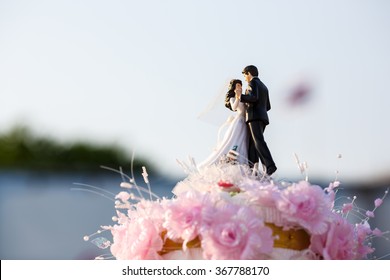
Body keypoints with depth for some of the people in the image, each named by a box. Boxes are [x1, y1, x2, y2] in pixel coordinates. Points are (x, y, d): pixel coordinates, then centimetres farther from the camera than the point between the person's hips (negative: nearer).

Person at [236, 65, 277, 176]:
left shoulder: (253, 82, 0)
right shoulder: (264, 87, 26)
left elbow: (254, 97, -18)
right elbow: (268, 106, 26)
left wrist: (241, 96, -7)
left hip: (255, 117, -9)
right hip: (263, 117, 9)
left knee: (259, 141, -20)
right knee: (252, 144, 6)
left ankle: (270, 166, -34)